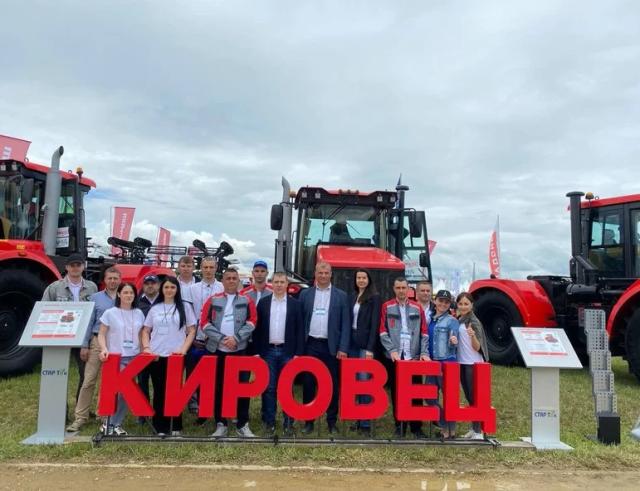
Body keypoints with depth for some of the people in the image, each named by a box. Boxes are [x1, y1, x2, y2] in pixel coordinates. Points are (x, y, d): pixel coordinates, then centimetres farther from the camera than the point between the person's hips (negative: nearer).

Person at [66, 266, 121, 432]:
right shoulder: (95, 298, 6)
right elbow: (88, 322, 5)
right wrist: (84, 345, 0)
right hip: (97, 342, 0)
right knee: (89, 380, 0)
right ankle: (80, 417, 9)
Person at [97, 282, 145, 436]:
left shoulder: (139, 313, 8)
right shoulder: (110, 313, -3)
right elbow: (101, 334, -2)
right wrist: (104, 349, -19)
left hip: (133, 358, 4)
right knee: (117, 390, -8)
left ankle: (116, 423, 18)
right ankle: (110, 423, 9)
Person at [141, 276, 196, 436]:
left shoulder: (184, 308, 4)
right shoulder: (154, 309, 9)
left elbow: (192, 331, 3)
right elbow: (146, 331, 12)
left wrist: (183, 349, -7)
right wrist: (146, 348, -2)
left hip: (176, 356, -2)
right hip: (156, 356, 2)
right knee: (159, 391, 5)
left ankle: (176, 427, 13)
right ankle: (160, 427, 15)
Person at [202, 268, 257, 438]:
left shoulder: (247, 300, 7)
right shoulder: (213, 300, 6)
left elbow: (251, 322, -1)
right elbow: (204, 323, -1)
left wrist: (236, 338, -14)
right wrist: (221, 338, -12)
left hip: (240, 350, 0)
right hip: (216, 350, 1)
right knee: (218, 387, 7)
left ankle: (243, 425, 12)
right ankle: (220, 424, 19)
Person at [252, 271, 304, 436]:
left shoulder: (295, 304, 2)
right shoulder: (263, 302, 4)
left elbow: (299, 330, 1)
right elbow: (257, 328, 4)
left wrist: (298, 353, -4)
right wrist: (257, 351, 0)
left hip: (287, 351, -1)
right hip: (268, 351, 1)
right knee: (268, 388, 6)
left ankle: (288, 423, 14)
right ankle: (269, 422, 17)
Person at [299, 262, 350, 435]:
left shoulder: (341, 296, 3)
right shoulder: (305, 294, 6)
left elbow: (345, 324, 0)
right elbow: (300, 321, 5)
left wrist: (343, 348, -7)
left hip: (331, 346, -1)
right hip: (310, 345, 1)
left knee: (332, 384, 5)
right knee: (308, 383, 6)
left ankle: (332, 422, 17)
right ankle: (308, 421, 18)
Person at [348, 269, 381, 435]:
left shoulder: (374, 298, -5)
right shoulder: (352, 297, 12)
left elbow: (375, 324, -10)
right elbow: (348, 320, 11)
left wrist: (370, 348, -15)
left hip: (365, 344, -6)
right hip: (352, 342, 6)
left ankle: (365, 422, 1)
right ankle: (358, 418, 20)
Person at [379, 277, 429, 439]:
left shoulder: (417, 308, 8)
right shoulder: (387, 307, 4)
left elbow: (424, 332, 6)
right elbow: (382, 332, -2)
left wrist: (424, 352, -4)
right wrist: (392, 350, -12)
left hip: (414, 356, 1)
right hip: (395, 357, -1)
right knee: (396, 392, 6)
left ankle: (416, 426, 15)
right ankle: (399, 425, 18)